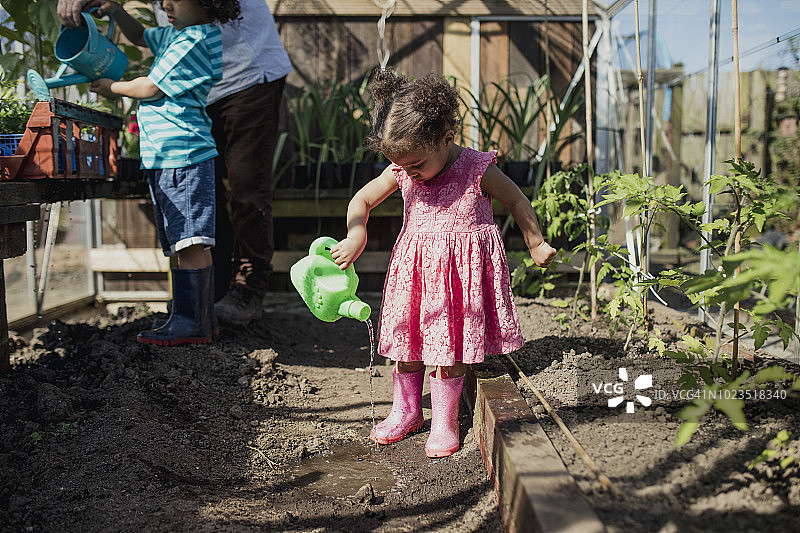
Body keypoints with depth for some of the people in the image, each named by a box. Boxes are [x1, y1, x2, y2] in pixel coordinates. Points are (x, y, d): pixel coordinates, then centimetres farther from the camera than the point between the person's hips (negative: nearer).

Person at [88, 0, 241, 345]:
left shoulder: (194, 41, -10)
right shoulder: (174, 34, 21)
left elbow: (152, 88, -9)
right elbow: (138, 36, 39)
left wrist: (112, 88, 8)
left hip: (182, 155, -11)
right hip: (165, 157, 11)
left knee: (190, 242, -10)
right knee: (186, 245, 10)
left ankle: (190, 324, -10)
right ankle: (201, 322, 14)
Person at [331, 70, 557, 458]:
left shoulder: (477, 170, -15)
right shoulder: (400, 172, -4)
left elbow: (517, 201, -1)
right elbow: (362, 200, 6)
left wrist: (536, 245, 7)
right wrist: (355, 236, -13)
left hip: (462, 270, -4)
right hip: (415, 267, 4)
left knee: (449, 346, -2)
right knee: (405, 337, 9)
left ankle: (444, 422, 14)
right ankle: (406, 411, 29)